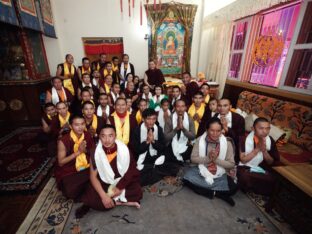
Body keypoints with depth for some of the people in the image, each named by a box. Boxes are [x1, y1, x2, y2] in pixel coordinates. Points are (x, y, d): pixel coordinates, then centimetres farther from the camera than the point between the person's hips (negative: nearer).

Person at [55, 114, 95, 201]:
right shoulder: (63, 141, -16)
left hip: (87, 168, 4)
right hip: (69, 171, -3)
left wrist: (85, 150, -14)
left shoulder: (88, 135, -4)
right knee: (71, 191, -28)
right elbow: (61, 162, -13)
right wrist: (78, 152, -22)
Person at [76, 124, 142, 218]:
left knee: (137, 192, -23)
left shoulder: (124, 150, -19)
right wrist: (103, 196, -20)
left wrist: (119, 188, -17)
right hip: (104, 183, 0)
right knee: (91, 199, -24)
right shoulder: (96, 152, -16)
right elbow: (93, 176, -10)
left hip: (123, 182, 0)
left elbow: (131, 172, -8)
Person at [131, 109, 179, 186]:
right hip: (142, 161, -2)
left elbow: (162, 147, -1)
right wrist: (147, 141, -21)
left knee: (174, 169, -16)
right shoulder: (137, 130, -8)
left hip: (156, 159, 3)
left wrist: (153, 141, -17)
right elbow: (136, 150, -10)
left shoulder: (159, 129, 1)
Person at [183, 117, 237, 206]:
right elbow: (193, 158, -8)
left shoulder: (227, 143, -9)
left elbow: (231, 164, -7)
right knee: (187, 178, -24)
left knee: (233, 188, -26)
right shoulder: (200, 140, -9)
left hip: (220, 175, -1)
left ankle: (207, 190, -7)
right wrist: (207, 158, -23)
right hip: (202, 172, 1)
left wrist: (216, 160, -23)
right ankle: (216, 193, -13)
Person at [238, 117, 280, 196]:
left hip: (262, 169, 4)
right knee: (245, 177, -33)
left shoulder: (270, 141, -3)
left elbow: (271, 162, 1)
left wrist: (264, 151, -19)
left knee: (272, 180, -23)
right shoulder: (245, 139, -15)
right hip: (245, 168, -4)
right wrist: (257, 149, -24)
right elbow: (243, 160, -15)